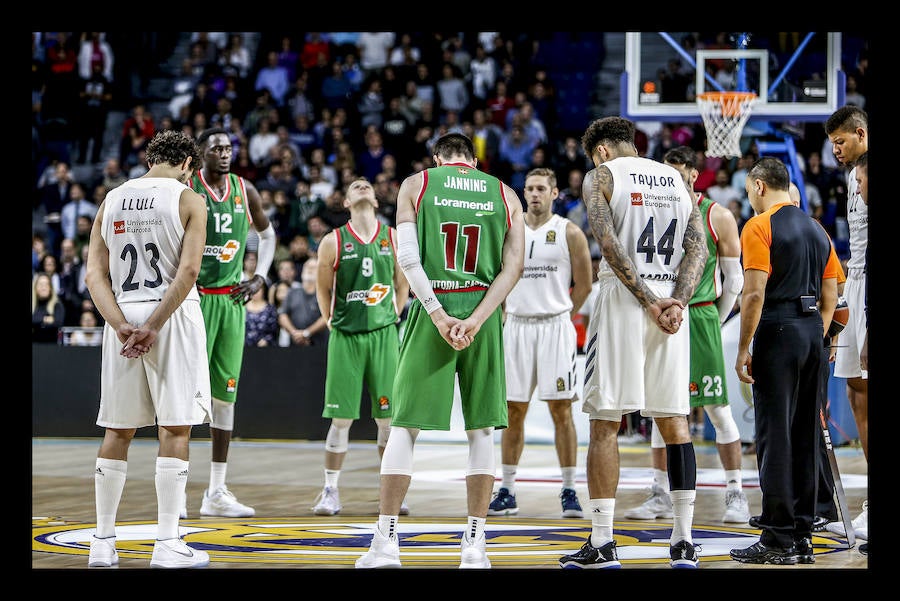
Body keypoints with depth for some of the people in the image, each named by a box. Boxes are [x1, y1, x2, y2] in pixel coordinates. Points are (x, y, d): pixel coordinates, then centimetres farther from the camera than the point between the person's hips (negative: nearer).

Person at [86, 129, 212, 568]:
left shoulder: (112, 200, 11)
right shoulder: (188, 199, -2)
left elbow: (95, 274, 2)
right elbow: (188, 270, -14)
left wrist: (123, 326, -8)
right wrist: (153, 328, -14)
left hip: (122, 318, 4)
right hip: (174, 317, -4)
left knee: (117, 432, 11)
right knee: (175, 430, -1)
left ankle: (103, 542, 12)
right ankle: (167, 545, -3)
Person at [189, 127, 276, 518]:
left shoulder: (245, 191, 7)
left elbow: (267, 234, 22)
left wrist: (259, 277, 9)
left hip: (232, 299, 5)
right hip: (194, 298, -5)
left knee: (225, 395, 7)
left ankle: (217, 493, 11)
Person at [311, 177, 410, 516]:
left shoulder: (394, 239, 6)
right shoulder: (334, 242, 1)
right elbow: (323, 288, 10)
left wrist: (393, 318, 9)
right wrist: (331, 322, 6)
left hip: (384, 334, 1)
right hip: (345, 335, -1)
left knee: (388, 418, 1)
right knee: (341, 418, -1)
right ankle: (330, 491, 7)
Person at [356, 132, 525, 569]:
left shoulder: (416, 184, 7)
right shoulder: (505, 194, 11)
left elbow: (407, 258, -7)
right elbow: (514, 266, -2)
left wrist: (438, 314, -11)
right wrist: (476, 320, -10)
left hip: (431, 312, -1)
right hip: (483, 312, 1)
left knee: (405, 424, 5)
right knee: (480, 430, 8)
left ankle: (386, 542, 2)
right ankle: (474, 545, 6)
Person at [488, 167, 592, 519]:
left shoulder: (569, 233, -1)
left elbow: (583, 285, 4)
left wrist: (560, 315, 3)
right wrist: (507, 316, 6)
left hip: (555, 327, -3)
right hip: (516, 327, 3)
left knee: (561, 410, -4)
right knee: (513, 411, 5)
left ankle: (569, 491, 1)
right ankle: (507, 492, 11)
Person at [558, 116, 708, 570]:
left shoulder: (601, 176, 2)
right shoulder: (676, 179, 18)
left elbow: (609, 244, -12)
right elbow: (698, 248, 6)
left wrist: (648, 301, -12)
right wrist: (676, 301, -6)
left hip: (623, 299, -5)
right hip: (671, 304, 5)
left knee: (605, 422, -1)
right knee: (674, 419, 8)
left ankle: (602, 544, -3)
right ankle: (684, 542, 6)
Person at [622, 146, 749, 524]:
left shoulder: (718, 217, -1)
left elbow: (734, 278, 5)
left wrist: (714, 321, 8)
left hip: (700, 319, -3)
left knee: (717, 408, -4)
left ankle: (735, 494, 3)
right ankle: (661, 496, 12)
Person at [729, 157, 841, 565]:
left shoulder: (759, 226, -7)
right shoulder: (817, 229, 15)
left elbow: (755, 293, -15)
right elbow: (830, 296, 15)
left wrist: (743, 349, -11)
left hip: (777, 332, -7)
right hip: (813, 334, 7)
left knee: (775, 437, -5)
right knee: (806, 437, 10)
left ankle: (778, 540, -5)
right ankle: (802, 536, 12)